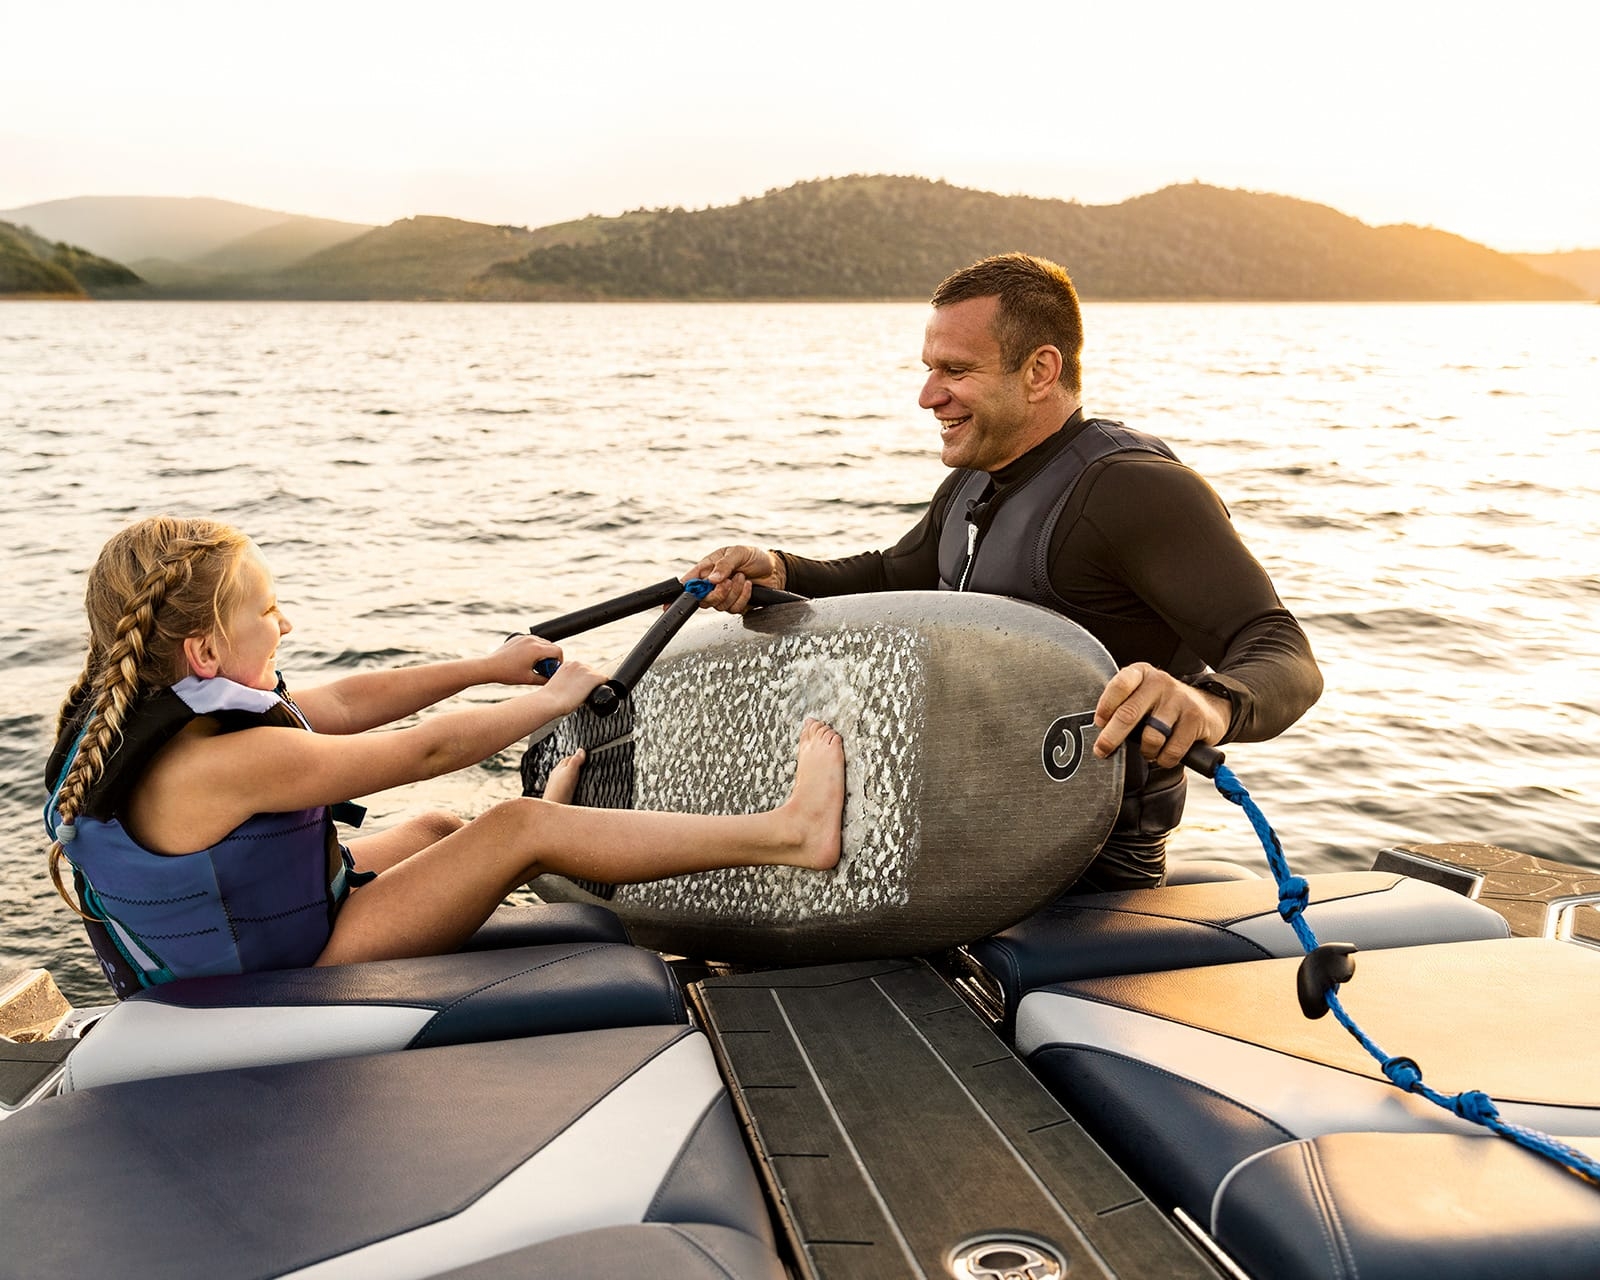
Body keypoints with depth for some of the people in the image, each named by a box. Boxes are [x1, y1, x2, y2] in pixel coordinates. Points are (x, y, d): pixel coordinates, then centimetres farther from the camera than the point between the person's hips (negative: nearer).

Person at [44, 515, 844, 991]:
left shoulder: (146, 711, -3)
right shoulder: (221, 761, -32)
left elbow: (342, 705, 6)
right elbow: (426, 751, -24)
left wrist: (488, 668, 10)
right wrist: (552, 700, -8)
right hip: (297, 982, -9)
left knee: (437, 829, 21)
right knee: (518, 827, -13)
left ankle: (556, 841, 53)